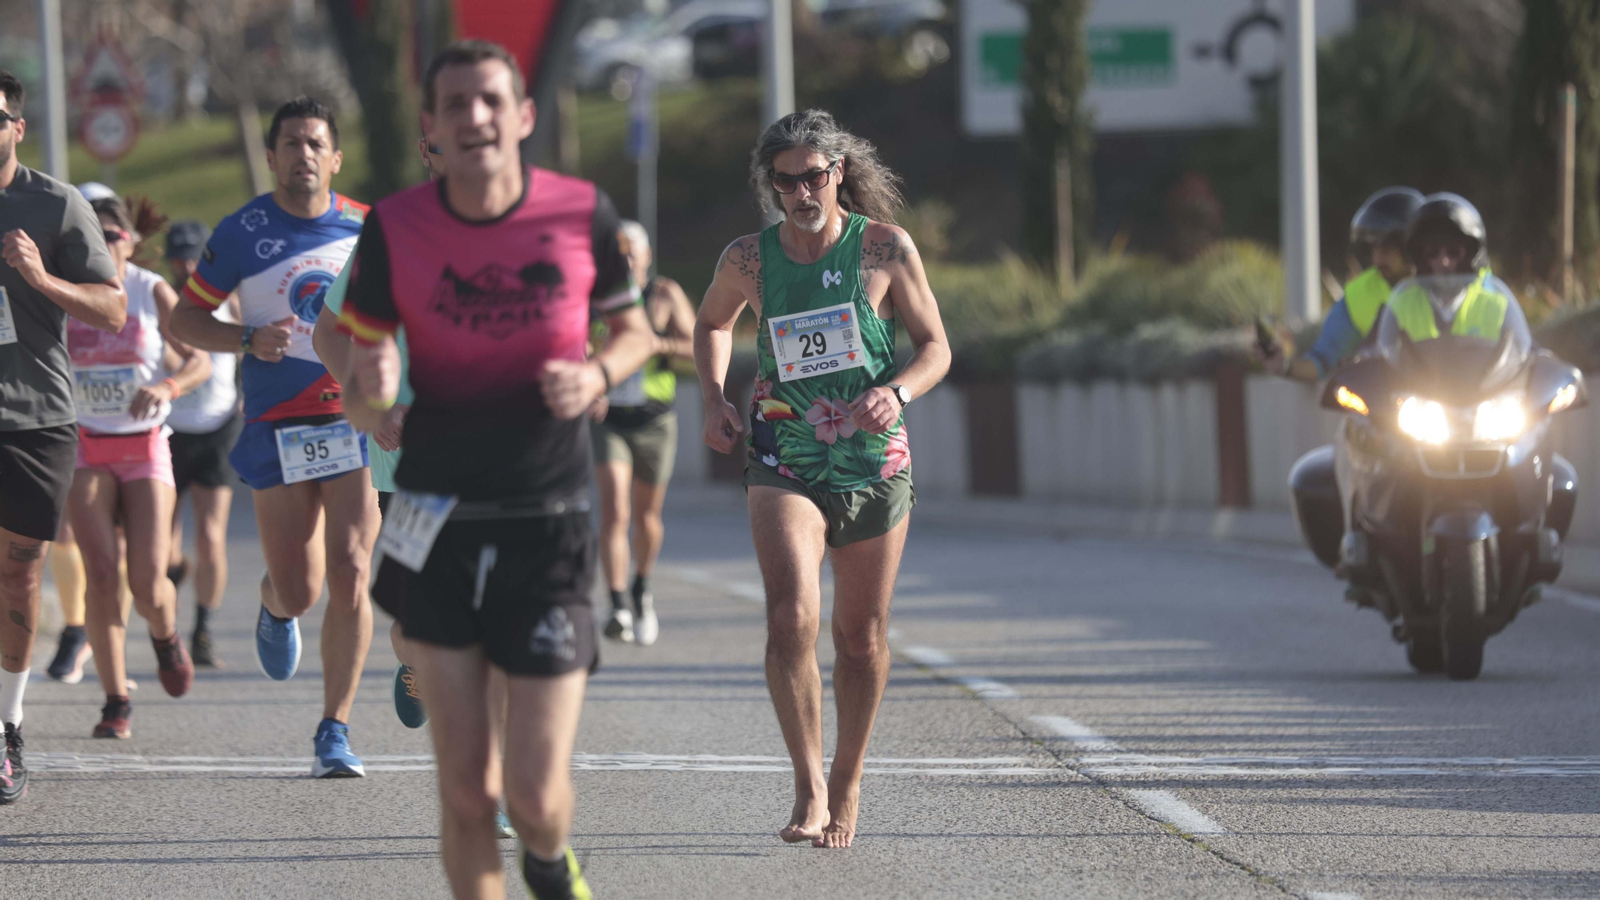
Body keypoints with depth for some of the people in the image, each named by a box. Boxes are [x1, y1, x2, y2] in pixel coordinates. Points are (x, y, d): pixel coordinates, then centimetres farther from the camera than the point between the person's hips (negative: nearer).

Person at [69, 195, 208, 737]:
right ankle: (115, 703, -4)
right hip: (85, 448, 0)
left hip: (146, 448, 0)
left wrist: (167, 386, -24)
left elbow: (199, 362, -4)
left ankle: (166, 637, 27)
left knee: (147, 583, -10)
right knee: (102, 575, -13)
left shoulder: (152, 292, -1)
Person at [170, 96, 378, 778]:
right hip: (277, 431, -1)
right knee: (298, 591, 0)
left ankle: (334, 731, -2)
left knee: (349, 577, -11)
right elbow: (185, 319, 4)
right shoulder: (240, 234, -1)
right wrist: (250, 340, -11)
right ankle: (273, 609, 40)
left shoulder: (366, 229, 4)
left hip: (355, 421, 1)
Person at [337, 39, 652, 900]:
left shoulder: (583, 214, -6)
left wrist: (597, 375, -12)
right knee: (464, 787, -2)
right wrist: (370, 393, -22)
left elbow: (633, 329, 10)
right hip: (438, 527, 1)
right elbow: (360, 397, 2)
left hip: (548, 526, -1)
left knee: (536, 794, -4)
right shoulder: (393, 230, -5)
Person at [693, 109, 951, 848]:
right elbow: (711, 324, 21)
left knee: (861, 635, 9)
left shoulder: (886, 250, -4)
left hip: (874, 462, 0)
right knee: (790, 618, -21)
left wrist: (897, 393, -20)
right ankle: (809, 788, -16)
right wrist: (714, 400, 5)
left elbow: (936, 347, 1)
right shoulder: (748, 260, 0)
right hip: (784, 464, 0)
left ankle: (847, 784, 28)